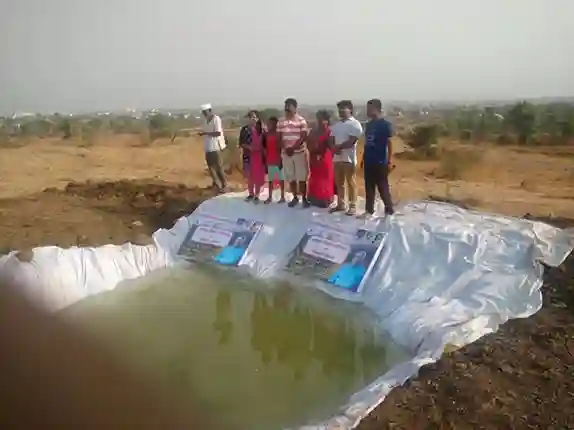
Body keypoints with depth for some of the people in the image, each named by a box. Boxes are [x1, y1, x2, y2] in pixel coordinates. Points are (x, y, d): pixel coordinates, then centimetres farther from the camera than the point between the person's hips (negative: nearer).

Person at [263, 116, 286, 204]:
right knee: (270, 179, 10)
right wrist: (265, 160, 8)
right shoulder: (266, 134, 8)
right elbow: (266, 148, 10)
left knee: (280, 178, 3)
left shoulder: (278, 134, -9)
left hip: (277, 160, -6)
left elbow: (281, 148, -10)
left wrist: (281, 160, -14)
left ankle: (282, 197, 9)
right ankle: (270, 197, 16)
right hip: (269, 161, 6)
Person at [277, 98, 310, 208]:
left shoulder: (301, 120, -4)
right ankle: (295, 197, 19)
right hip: (286, 153, 4)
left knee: (302, 177, -2)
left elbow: (303, 137, -9)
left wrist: (293, 148, -17)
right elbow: (279, 137, 7)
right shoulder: (281, 121, 7)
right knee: (291, 177, 8)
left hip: (299, 152, -3)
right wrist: (285, 148, -9)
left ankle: (304, 198, 7)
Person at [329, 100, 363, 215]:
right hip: (337, 158, 7)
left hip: (349, 158, -7)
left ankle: (352, 206, 4)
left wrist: (338, 147, -12)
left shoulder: (355, 124, -7)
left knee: (351, 182, -1)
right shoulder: (336, 125, 15)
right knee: (339, 182, 12)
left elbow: (351, 142, -16)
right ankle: (340, 204, 22)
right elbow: (331, 140, 10)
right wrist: (334, 148, -11)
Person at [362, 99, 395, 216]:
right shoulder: (369, 124, 12)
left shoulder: (385, 124, -8)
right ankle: (369, 210, 20)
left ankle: (389, 210, 8)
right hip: (368, 161, 7)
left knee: (383, 187, -2)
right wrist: (364, 158, 15)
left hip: (380, 162, -7)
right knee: (369, 187, 11)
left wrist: (390, 161, -14)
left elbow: (389, 143, -10)